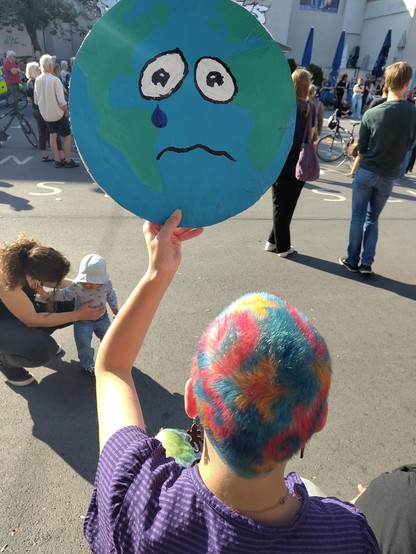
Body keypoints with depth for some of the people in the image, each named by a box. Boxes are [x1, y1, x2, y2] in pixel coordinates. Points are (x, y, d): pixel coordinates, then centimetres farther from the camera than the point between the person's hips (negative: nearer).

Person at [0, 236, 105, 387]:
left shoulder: (31, 257, -21)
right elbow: (32, 320, -30)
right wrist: (79, 315, -29)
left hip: (24, 307, 7)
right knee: (43, 349, -30)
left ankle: (36, 336, 14)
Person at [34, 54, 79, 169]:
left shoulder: (37, 80, -2)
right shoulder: (55, 80, -20)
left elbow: (36, 100, 4)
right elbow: (61, 101, -22)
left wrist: (44, 107, 19)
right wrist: (66, 111, -6)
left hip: (46, 114, 6)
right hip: (58, 114, -6)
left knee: (53, 136, 13)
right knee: (67, 136, 6)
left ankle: (57, 160, 15)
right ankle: (68, 161, 7)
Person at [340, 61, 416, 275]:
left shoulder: (371, 114, -13)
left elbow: (361, 150, -5)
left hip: (366, 172, -2)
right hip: (388, 177, 2)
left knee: (358, 218, 9)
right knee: (372, 219, 14)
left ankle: (352, 261, 14)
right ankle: (366, 263, 12)